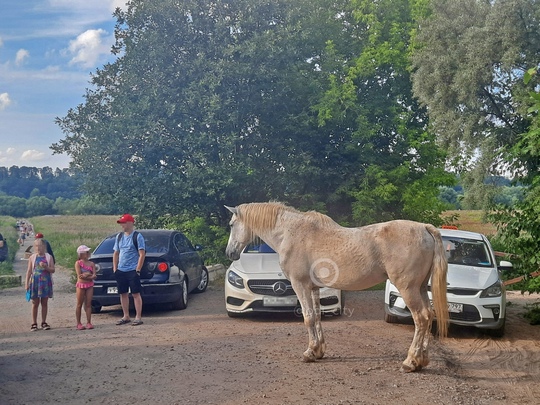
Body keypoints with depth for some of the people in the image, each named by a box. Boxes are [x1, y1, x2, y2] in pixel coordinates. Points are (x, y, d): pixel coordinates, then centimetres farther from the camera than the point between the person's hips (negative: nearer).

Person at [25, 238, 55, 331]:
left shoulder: (49, 257, 3)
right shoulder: (32, 258, 5)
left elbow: (53, 270, 0)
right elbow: (29, 271, 6)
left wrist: (46, 267, -18)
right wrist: (27, 283, 0)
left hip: (46, 282, 0)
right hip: (35, 282, 0)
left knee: (44, 303, 5)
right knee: (35, 303, 3)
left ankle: (44, 322, 13)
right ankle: (34, 324, 8)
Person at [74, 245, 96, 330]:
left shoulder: (91, 264, 7)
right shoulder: (78, 263, -3)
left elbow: (94, 276, -2)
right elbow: (79, 276, -13)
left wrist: (85, 275, -15)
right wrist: (88, 274, -10)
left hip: (89, 285, 3)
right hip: (81, 285, -3)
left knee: (88, 304, 2)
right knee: (79, 304, 2)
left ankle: (89, 322, 4)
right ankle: (78, 323, 7)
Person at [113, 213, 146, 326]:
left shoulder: (137, 236, -7)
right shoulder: (119, 236, 12)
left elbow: (142, 254, -10)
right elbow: (116, 253, 17)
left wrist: (137, 270, -14)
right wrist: (115, 268, 9)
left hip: (132, 270, -6)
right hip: (120, 270, 6)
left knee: (136, 294, -3)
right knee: (123, 294, 10)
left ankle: (138, 317, 1)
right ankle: (126, 317, 20)